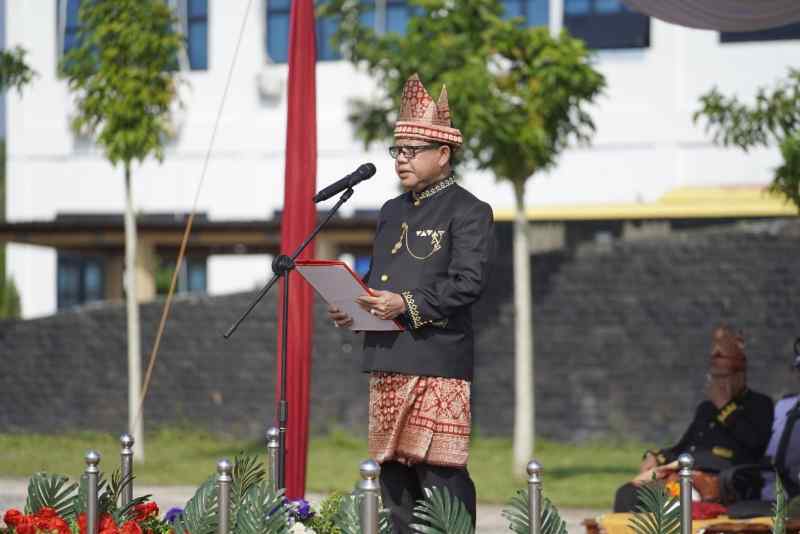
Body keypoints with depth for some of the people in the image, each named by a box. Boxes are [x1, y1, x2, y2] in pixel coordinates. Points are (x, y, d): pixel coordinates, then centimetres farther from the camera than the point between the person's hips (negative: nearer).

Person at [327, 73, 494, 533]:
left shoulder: (468, 211, -3)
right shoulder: (392, 212, 21)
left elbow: (469, 282, -14)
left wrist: (408, 304, -22)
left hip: (438, 362, -8)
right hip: (387, 362, 8)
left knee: (441, 475, -9)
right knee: (392, 470, 9)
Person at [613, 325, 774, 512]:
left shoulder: (760, 404, 14)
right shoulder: (706, 408, 33)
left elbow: (755, 440, -6)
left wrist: (725, 406, 3)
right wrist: (655, 458, 8)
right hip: (686, 471, 7)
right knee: (627, 493, -20)